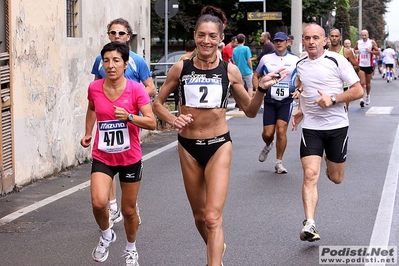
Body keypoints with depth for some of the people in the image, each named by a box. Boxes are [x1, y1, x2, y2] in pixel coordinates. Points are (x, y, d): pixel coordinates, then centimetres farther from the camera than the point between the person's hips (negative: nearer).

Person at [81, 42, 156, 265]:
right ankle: (107, 235, 12)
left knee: (129, 210, 11)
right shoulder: (94, 88, -5)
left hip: (130, 158, -1)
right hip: (102, 157, 1)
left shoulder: (136, 89, -14)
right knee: (98, 203, -20)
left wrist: (129, 117, -31)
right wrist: (88, 133, 11)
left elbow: (151, 123, -17)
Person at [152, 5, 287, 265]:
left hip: (219, 146, -2)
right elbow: (157, 104, 6)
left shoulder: (230, 71, -4)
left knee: (213, 218, -15)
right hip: (188, 147, 2)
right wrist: (172, 119, -13)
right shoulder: (181, 68, -3)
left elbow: (250, 111, 5)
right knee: (199, 216, 16)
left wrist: (262, 88, -12)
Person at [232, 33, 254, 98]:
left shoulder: (234, 50, 3)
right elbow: (249, 61, -11)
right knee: (250, 87, 3)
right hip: (247, 71, -4)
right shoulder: (246, 48, -11)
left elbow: (234, 62, 7)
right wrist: (251, 69, 3)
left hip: (239, 72, 4)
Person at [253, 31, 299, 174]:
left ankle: (279, 162, 0)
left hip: (287, 100, -1)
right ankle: (268, 145, 37)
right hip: (269, 100, 1)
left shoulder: (295, 60, 3)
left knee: (281, 130, -13)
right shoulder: (266, 59, 5)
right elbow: (256, 76, 14)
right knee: (268, 133, -1)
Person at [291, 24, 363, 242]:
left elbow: (358, 91, -9)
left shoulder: (337, 61, -9)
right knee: (310, 174, -16)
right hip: (311, 127, 2)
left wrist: (332, 99, -21)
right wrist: (301, 110, 10)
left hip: (337, 126, -2)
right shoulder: (300, 65, 5)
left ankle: (331, 163, 49)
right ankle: (309, 224, -18)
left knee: (336, 178, 12)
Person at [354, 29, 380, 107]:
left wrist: (370, 51, -19)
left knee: (368, 83, 13)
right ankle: (361, 98, -18)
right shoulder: (358, 42, 3)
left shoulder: (372, 42, -3)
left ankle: (367, 96, 33)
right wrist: (356, 51, -2)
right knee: (362, 82, -14)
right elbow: (355, 49, 22)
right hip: (361, 65, 0)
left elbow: (378, 52, -3)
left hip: (369, 65, 0)